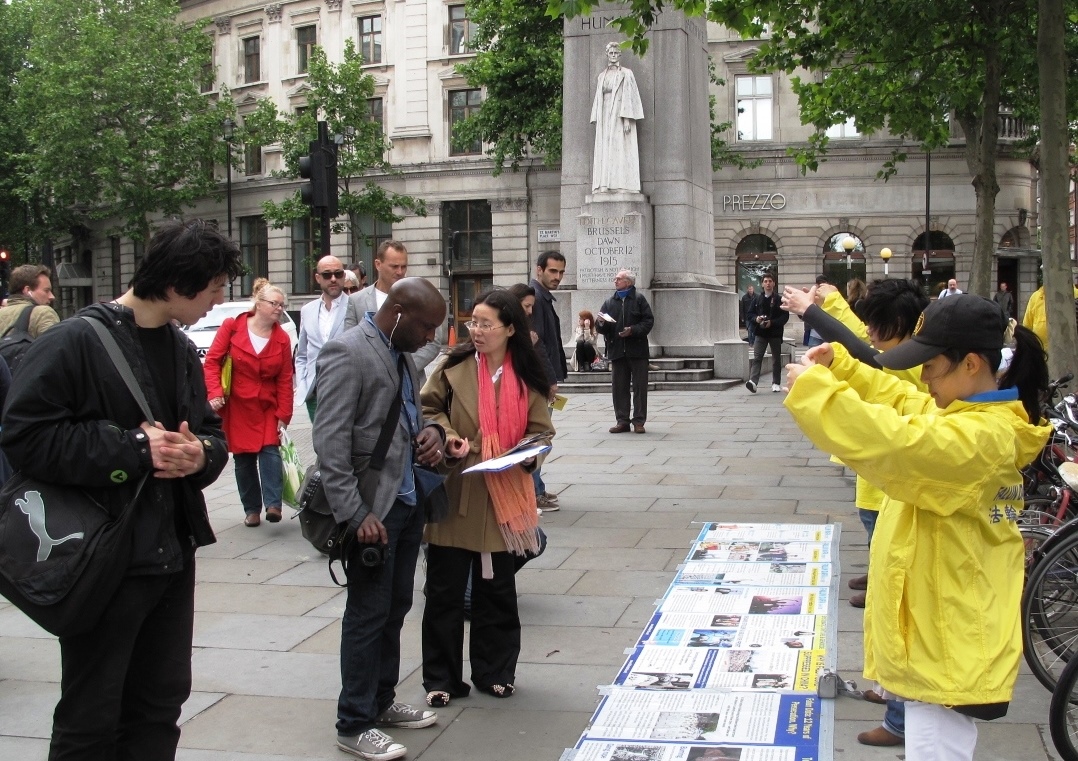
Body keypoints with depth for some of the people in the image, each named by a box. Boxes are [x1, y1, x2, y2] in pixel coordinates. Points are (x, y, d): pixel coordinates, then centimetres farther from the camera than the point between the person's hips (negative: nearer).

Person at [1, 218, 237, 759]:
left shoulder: (182, 350, 11)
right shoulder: (75, 342, -13)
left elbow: (213, 432, 17)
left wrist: (201, 454, -8)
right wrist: (133, 448, -21)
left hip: (173, 558, 7)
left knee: (159, 710, 17)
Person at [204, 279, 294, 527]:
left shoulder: (282, 338, -1)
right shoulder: (231, 327, -5)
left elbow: (285, 380, -1)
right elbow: (212, 361, -4)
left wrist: (284, 416, -6)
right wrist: (215, 393, -17)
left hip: (267, 408, 1)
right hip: (236, 407, -1)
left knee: (270, 451, -14)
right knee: (243, 458, 5)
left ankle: (273, 504, -15)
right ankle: (252, 509, 16)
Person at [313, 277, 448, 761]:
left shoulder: (401, 353, 13)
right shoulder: (347, 353, -15)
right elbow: (330, 443, -19)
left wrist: (430, 430, 2)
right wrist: (356, 515, -22)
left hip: (407, 502, 8)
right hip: (373, 509, -8)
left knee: (395, 610, 15)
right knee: (368, 616, 0)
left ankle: (381, 702, 29)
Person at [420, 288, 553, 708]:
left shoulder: (527, 378, 0)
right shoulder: (454, 365, -4)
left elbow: (539, 432, 6)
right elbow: (428, 408, 5)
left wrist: (524, 455, -14)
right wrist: (446, 435, -13)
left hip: (504, 499, 1)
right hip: (455, 496, -1)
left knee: (497, 590, 13)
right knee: (445, 590, 5)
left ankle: (493, 671, 29)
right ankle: (441, 678, 18)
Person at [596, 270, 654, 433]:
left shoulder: (639, 299, 3)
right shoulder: (609, 302, 14)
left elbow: (649, 321, -4)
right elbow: (601, 328, 13)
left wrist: (633, 330, -16)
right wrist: (601, 324, -9)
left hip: (637, 350, -4)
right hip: (617, 351, 4)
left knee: (639, 387, 0)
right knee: (619, 388, 4)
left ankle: (639, 421, 5)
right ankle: (622, 420, 11)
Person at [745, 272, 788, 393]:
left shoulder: (779, 300, -1)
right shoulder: (757, 299, 8)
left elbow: (785, 316, -5)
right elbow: (750, 313, 12)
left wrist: (772, 322, -17)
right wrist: (756, 318, -9)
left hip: (775, 333, -1)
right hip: (760, 333, 1)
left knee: (776, 359, 9)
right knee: (757, 357, -12)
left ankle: (776, 383, 19)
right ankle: (753, 381, -24)